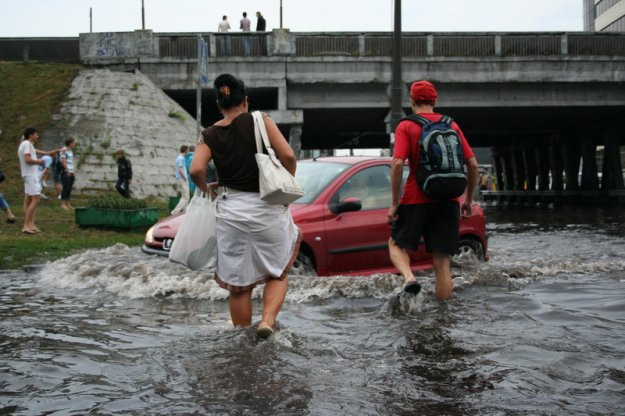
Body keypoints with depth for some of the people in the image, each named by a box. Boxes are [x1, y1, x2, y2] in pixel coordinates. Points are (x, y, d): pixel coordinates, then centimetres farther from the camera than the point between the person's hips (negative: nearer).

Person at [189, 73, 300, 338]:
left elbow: (196, 170, -12)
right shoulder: (260, 121, -2)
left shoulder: (210, 135, 3)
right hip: (267, 207, -2)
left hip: (231, 210, 2)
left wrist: (206, 190, 7)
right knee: (278, 273, 16)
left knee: (239, 283, 13)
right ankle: (268, 319, -5)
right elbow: (288, 156, -10)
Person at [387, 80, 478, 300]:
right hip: (447, 200, 3)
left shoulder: (406, 127, -1)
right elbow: (472, 164, 6)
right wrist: (468, 199, 16)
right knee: (443, 261, 6)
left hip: (416, 199, -3)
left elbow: (397, 164, -15)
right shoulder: (452, 125, 10)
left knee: (396, 244, 17)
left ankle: (409, 276, -12)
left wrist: (394, 203, -9)